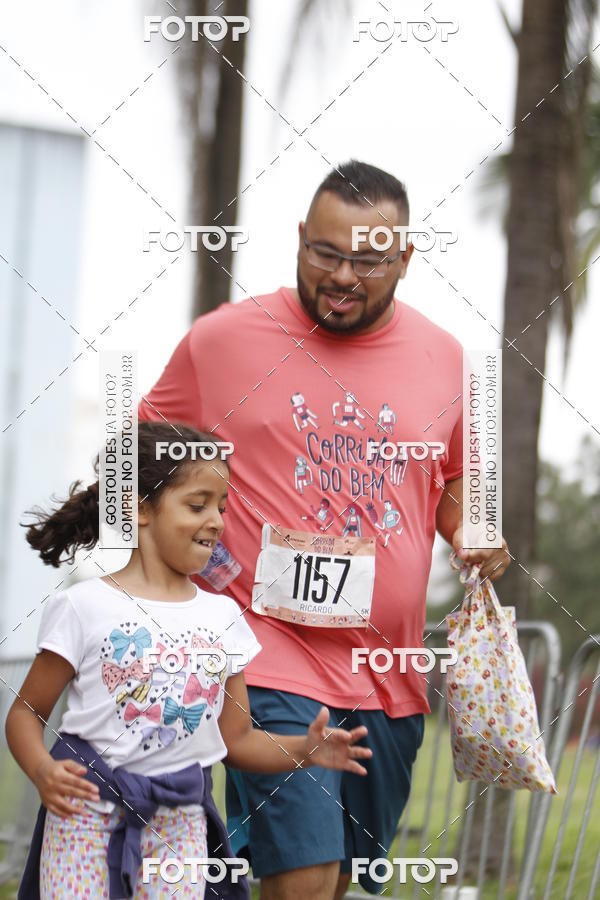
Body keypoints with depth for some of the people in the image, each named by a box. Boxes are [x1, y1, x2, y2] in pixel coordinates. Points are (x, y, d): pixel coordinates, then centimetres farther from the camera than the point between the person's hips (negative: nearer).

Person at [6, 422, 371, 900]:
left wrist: (306, 750, -6)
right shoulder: (85, 607, -4)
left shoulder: (223, 617, 8)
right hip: (87, 806, -3)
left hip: (178, 819, 3)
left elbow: (238, 739, 11)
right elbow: (26, 712, -1)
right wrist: (42, 770, -20)